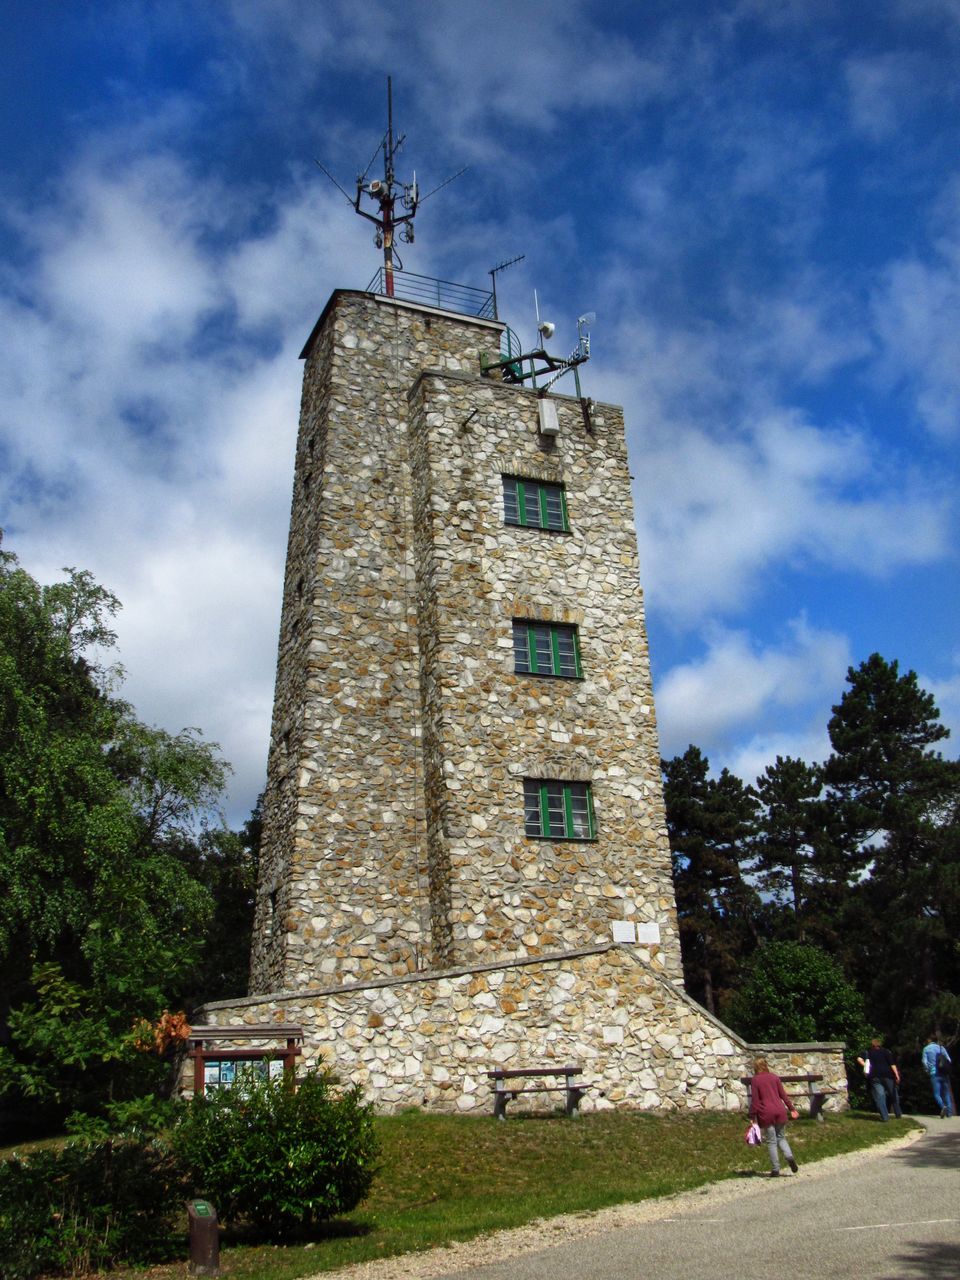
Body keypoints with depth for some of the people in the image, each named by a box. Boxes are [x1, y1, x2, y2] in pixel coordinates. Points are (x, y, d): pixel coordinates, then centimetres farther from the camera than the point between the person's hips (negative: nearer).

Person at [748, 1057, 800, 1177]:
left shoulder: (755, 1080, -1)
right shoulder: (774, 1076, 7)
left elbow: (754, 1100, -5)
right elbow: (783, 1095, 5)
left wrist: (752, 1117, 0)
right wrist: (791, 1109, 11)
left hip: (766, 1113, -3)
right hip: (780, 1111, 3)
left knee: (771, 1141, 5)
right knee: (781, 1137, 17)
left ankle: (775, 1169, 3)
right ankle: (789, 1156, -9)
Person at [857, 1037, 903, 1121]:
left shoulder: (868, 1052, 12)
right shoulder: (886, 1051, 6)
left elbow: (859, 1059, 0)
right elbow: (892, 1064, -4)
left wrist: (865, 1066, 5)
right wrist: (897, 1075, -4)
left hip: (874, 1077, 1)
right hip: (887, 1075, 0)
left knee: (879, 1096, -1)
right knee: (893, 1094, 14)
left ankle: (885, 1116, -7)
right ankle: (898, 1115, 20)